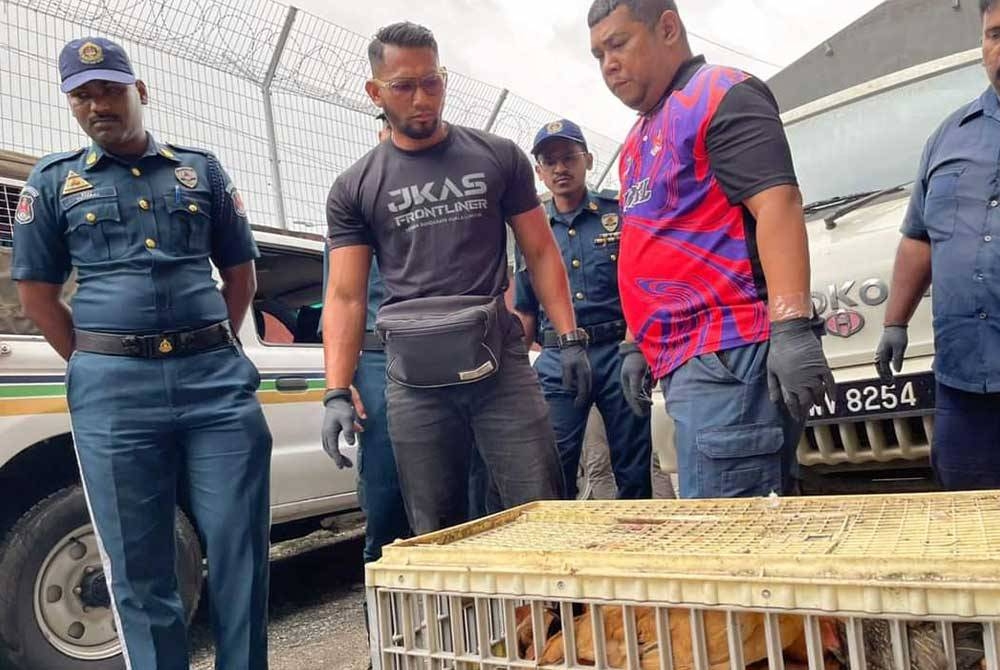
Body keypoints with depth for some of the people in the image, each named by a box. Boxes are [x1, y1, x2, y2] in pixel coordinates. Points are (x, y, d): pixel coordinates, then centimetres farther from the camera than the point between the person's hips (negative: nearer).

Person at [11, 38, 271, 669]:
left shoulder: (201, 169, 13)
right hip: (113, 390, 0)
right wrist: (94, 365, 5)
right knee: (140, 568, 7)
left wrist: (213, 351, 9)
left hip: (217, 377, 1)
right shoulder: (53, 180, 12)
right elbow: (37, 292, 12)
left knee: (242, 548, 3)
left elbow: (241, 272, 16)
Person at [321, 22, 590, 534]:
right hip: (415, 382, 1)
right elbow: (345, 296, 4)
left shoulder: (499, 158, 8)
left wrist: (570, 338, 0)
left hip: (501, 363, 0)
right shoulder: (353, 189, 7)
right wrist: (337, 393, -7)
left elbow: (540, 252, 10)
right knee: (435, 535, 10)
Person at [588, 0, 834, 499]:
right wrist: (636, 345, 22)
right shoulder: (642, 139, 25)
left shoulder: (722, 97, -3)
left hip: (726, 356, -9)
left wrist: (791, 328, -25)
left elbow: (777, 205, -16)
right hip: (685, 361, 9)